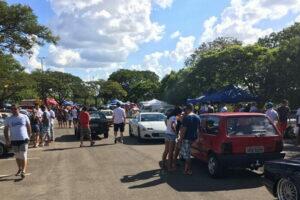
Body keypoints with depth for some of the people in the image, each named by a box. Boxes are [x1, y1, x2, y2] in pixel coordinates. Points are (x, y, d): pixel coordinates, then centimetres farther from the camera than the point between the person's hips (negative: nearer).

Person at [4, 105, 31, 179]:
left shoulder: (24, 117, 0)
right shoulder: (8, 119, 4)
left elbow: (28, 127, 8)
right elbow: (5, 130, 6)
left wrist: (29, 136, 5)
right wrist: (7, 139, -5)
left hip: (24, 139, -3)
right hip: (14, 140, 3)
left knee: (23, 156, -7)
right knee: (17, 156, 14)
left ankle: (23, 171, -8)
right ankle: (19, 169, 31)